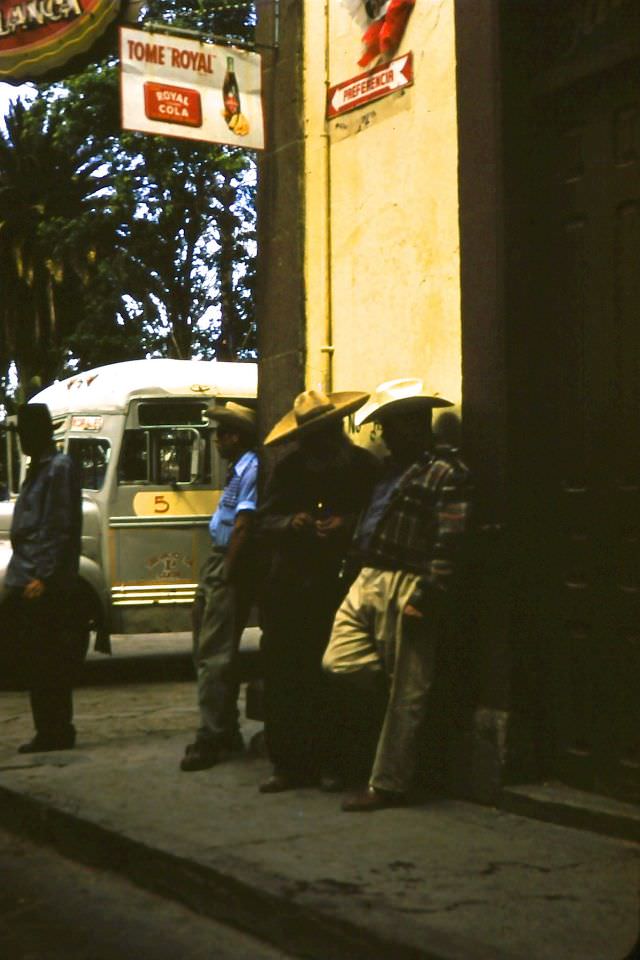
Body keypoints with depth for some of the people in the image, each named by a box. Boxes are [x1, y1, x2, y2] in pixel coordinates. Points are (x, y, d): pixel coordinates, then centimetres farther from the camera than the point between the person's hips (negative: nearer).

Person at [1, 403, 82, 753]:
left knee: (46, 661, -3)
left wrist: (43, 577, -21)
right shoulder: (39, 468, 17)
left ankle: (55, 732, 4)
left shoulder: (59, 468, -10)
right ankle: (52, 732, 18)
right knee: (34, 658, 11)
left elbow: (60, 529, -17)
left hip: (45, 587, -9)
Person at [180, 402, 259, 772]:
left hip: (231, 566, -11)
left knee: (214, 654, -9)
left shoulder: (251, 468, -15)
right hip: (218, 562, 11)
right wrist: (218, 570, 15)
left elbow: (245, 524, -22)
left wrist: (228, 572, -20)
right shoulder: (239, 468, 16)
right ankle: (227, 730, 26)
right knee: (209, 650, 16)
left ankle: (212, 738, -4)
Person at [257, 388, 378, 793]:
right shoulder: (289, 468, 13)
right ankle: (287, 763, 7)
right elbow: (266, 521, 11)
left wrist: (347, 524, -14)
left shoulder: (363, 466, 4)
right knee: (282, 675, -1)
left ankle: (328, 762, 8)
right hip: (289, 587, 3)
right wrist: (291, 523, -10)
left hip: (337, 585, -2)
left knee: (330, 676, -3)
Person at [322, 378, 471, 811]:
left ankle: (388, 785, 7)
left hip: (405, 589, -9)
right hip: (368, 582, 9)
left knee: (405, 691, 0)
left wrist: (427, 598, -21)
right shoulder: (392, 469, 21)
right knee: (339, 663, 0)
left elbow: (449, 543, -16)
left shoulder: (445, 472, -9)